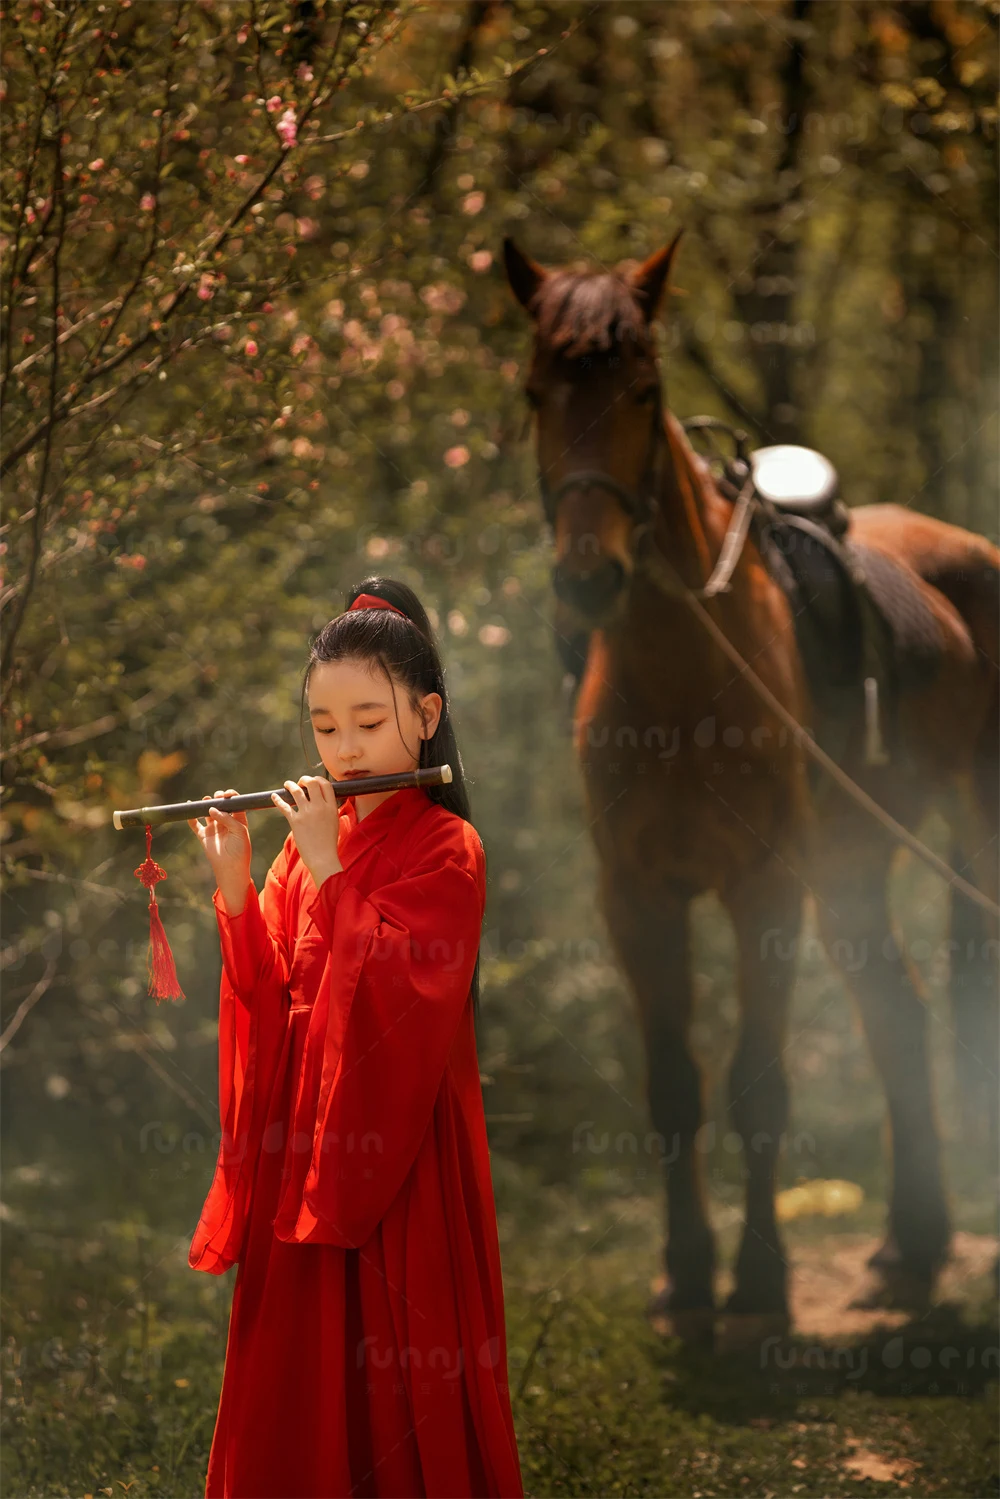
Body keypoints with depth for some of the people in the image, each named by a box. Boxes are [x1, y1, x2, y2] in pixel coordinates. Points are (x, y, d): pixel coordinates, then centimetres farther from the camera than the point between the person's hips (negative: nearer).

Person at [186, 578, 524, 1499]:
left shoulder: (445, 849, -7)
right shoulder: (312, 838, 10)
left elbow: (398, 998, -20)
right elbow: (272, 1003, 4)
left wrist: (329, 871, -19)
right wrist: (235, 888, -9)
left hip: (397, 1146, -6)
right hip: (300, 1142, 6)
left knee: (402, 1380, 0)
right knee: (299, 1369, 9)